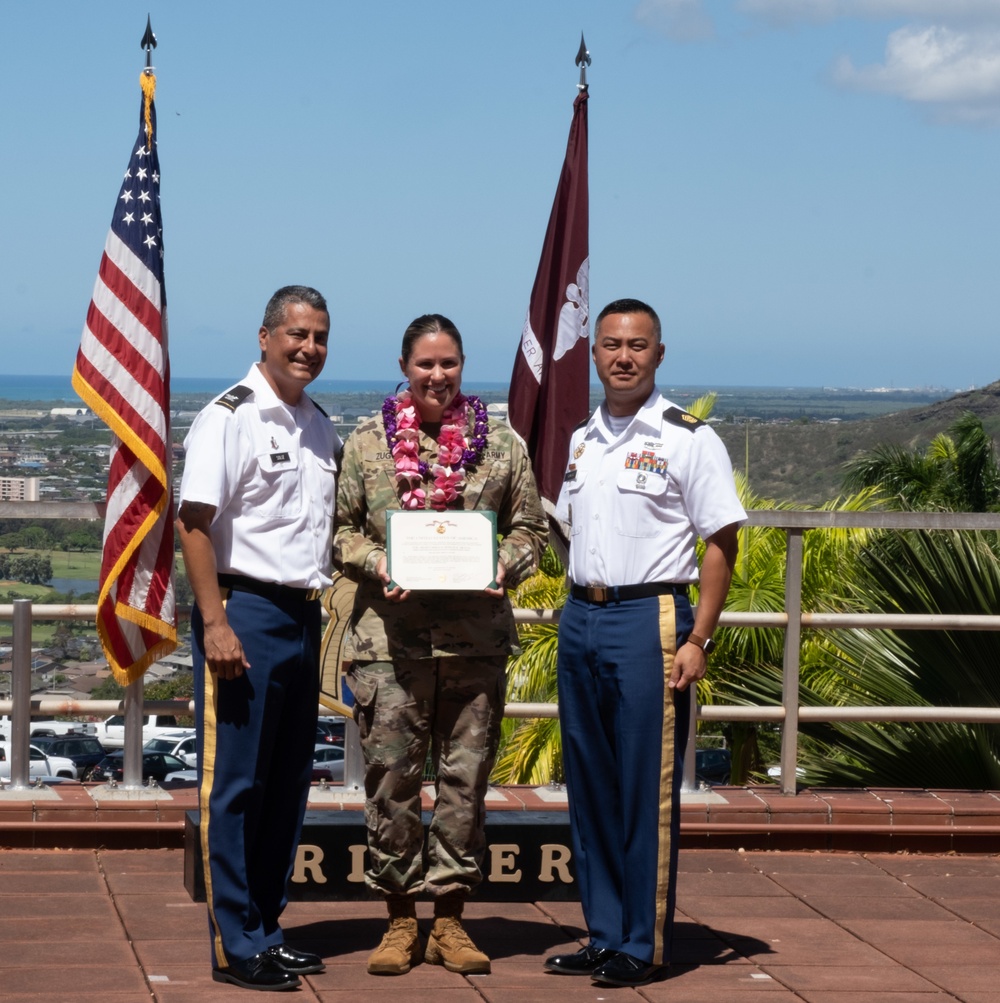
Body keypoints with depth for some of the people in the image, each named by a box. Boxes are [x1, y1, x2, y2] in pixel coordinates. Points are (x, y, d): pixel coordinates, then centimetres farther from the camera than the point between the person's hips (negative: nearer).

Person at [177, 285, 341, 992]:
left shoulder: (322, 427, 15)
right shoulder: (229, 417, -8)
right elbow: (194, 523, -13)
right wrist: (215, 624, -19)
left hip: (303, 615, 8)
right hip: (245, 611, -8)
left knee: (288, 782, 11)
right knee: (234, 783, -4)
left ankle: (266, 928, 20)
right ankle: (235, 946, 0)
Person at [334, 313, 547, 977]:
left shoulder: (501, 445, 8)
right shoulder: (368, 443, 7)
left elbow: (531, 528, 12)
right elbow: (341, 528, 9)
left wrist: (504, 567, -7)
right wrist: (376, 563, -9)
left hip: (476, 636, 1)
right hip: (391, 637, -1)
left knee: (466, 775, 3)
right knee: (392, 775, 0)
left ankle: (450, 921, 13)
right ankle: (400, 919, 11)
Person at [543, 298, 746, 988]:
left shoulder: (689, 439, -5)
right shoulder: (582, 441, 14)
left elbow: (721, 542, -7)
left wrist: (698, 640, -13)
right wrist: (577, 613, 14)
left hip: (649, 619, -7)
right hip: (581, 620, 7)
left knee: (648, 789, -3)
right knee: (590, 787, 9)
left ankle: (645, 946, 3)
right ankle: (605, 937, 18)